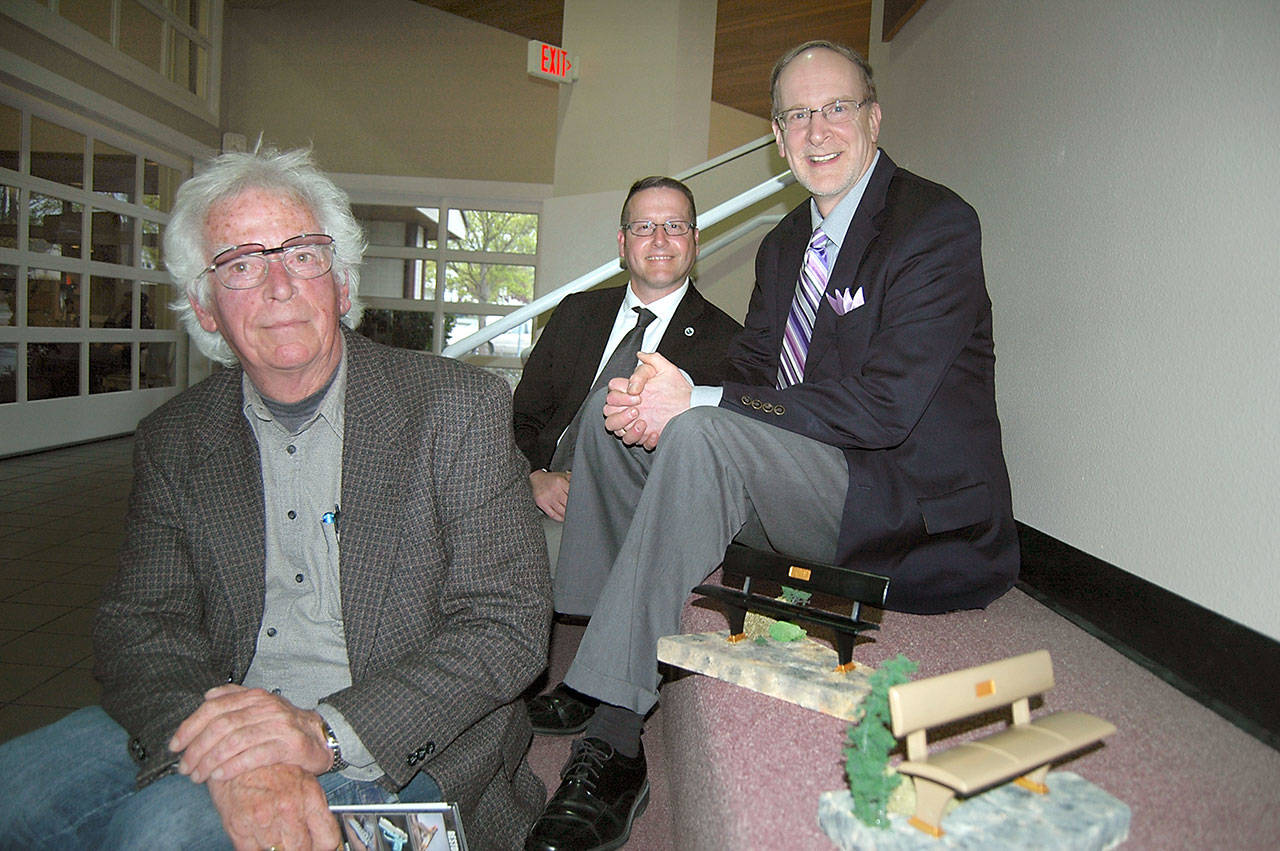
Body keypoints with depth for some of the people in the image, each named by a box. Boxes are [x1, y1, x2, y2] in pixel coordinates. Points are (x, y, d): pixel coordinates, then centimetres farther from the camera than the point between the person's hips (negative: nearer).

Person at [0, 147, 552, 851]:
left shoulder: (460, 408, -9)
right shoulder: (172, 440, 5)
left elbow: (507, 623, -12)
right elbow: (138, 624, -2)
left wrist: (328, 732, -24)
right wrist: (220, 738, -24)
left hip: (401, 749, -4)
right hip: (219, 716, 5)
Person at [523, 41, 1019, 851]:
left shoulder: (937, 223, -10)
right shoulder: (785, 243, 15)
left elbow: (884, 406, -22)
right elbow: (754, 377, 8)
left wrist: (697, 405, -24)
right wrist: (654, 401, -15)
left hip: (911, 514, -8)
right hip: (807, 482, 8)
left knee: (702, 435, -33)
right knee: (612, 408, -1)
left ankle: (615, 743, -26)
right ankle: (578, 654, 1)